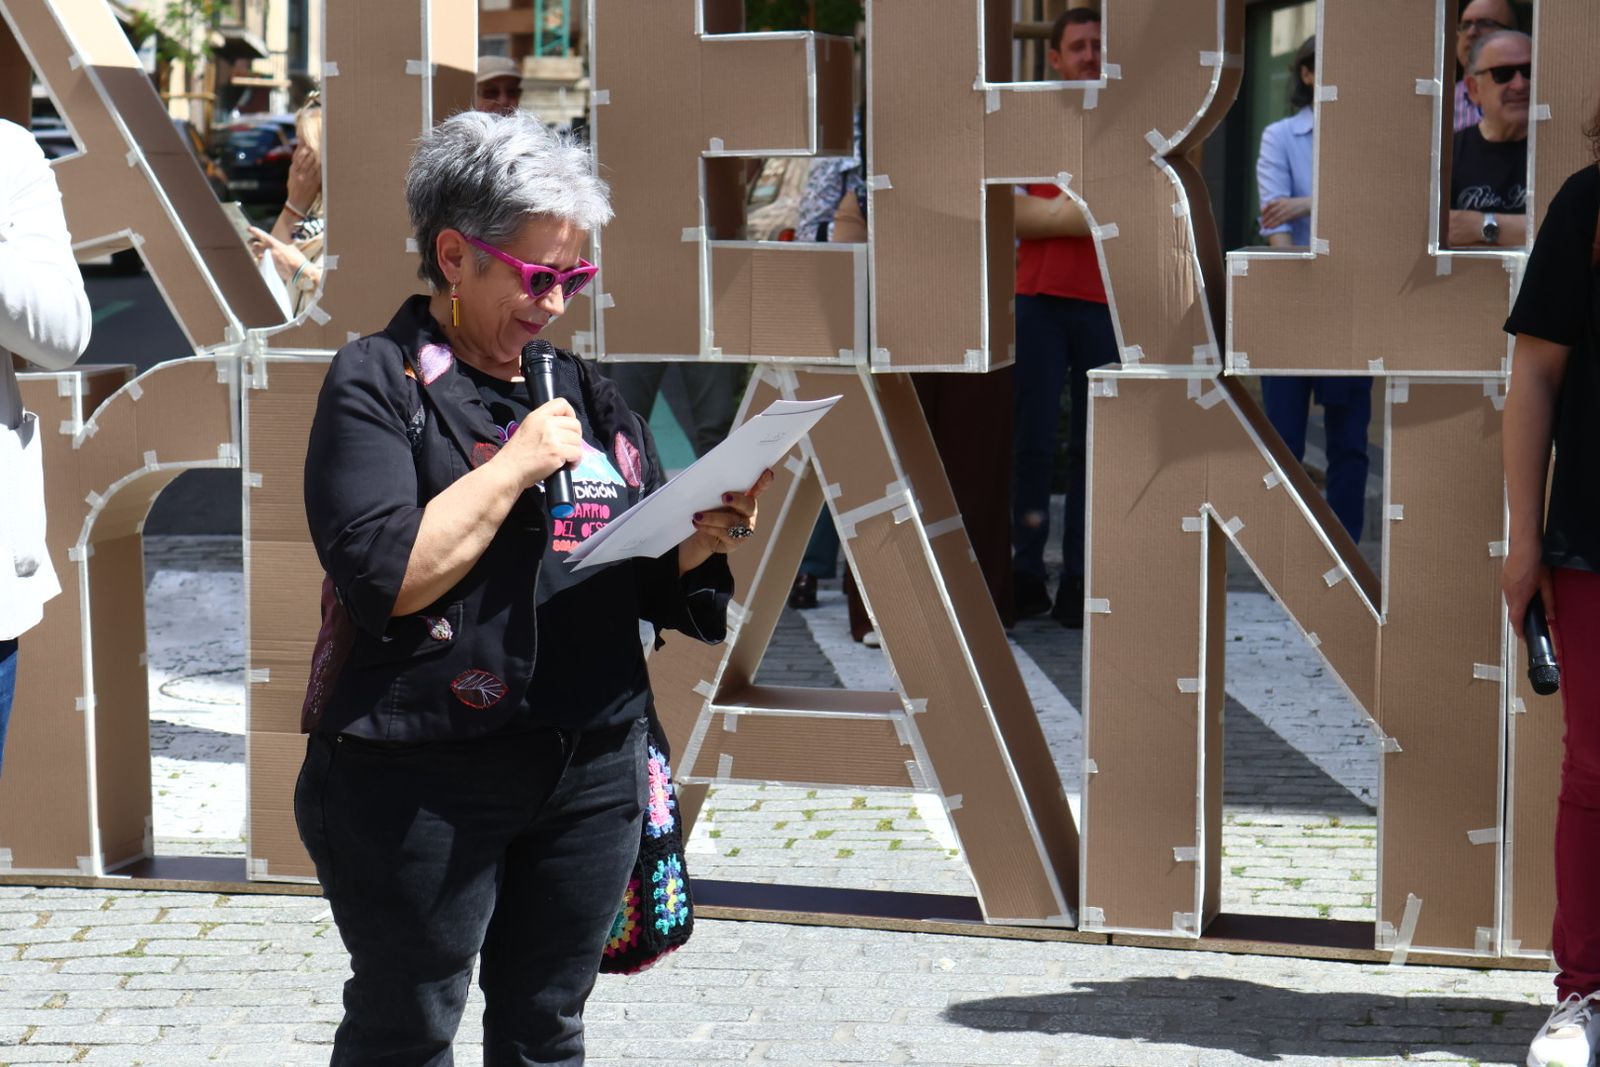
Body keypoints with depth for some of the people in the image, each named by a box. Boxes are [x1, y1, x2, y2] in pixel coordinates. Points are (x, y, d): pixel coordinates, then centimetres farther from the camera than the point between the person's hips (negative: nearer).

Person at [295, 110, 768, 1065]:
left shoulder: (586, 393, 13)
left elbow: (649, 581, 13)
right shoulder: (377, 384, -6)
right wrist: (517, 464, -17)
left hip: (592, 770, 6)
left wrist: (706, 536, -7)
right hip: (426, 778, -5)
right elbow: (385, 579, -18)